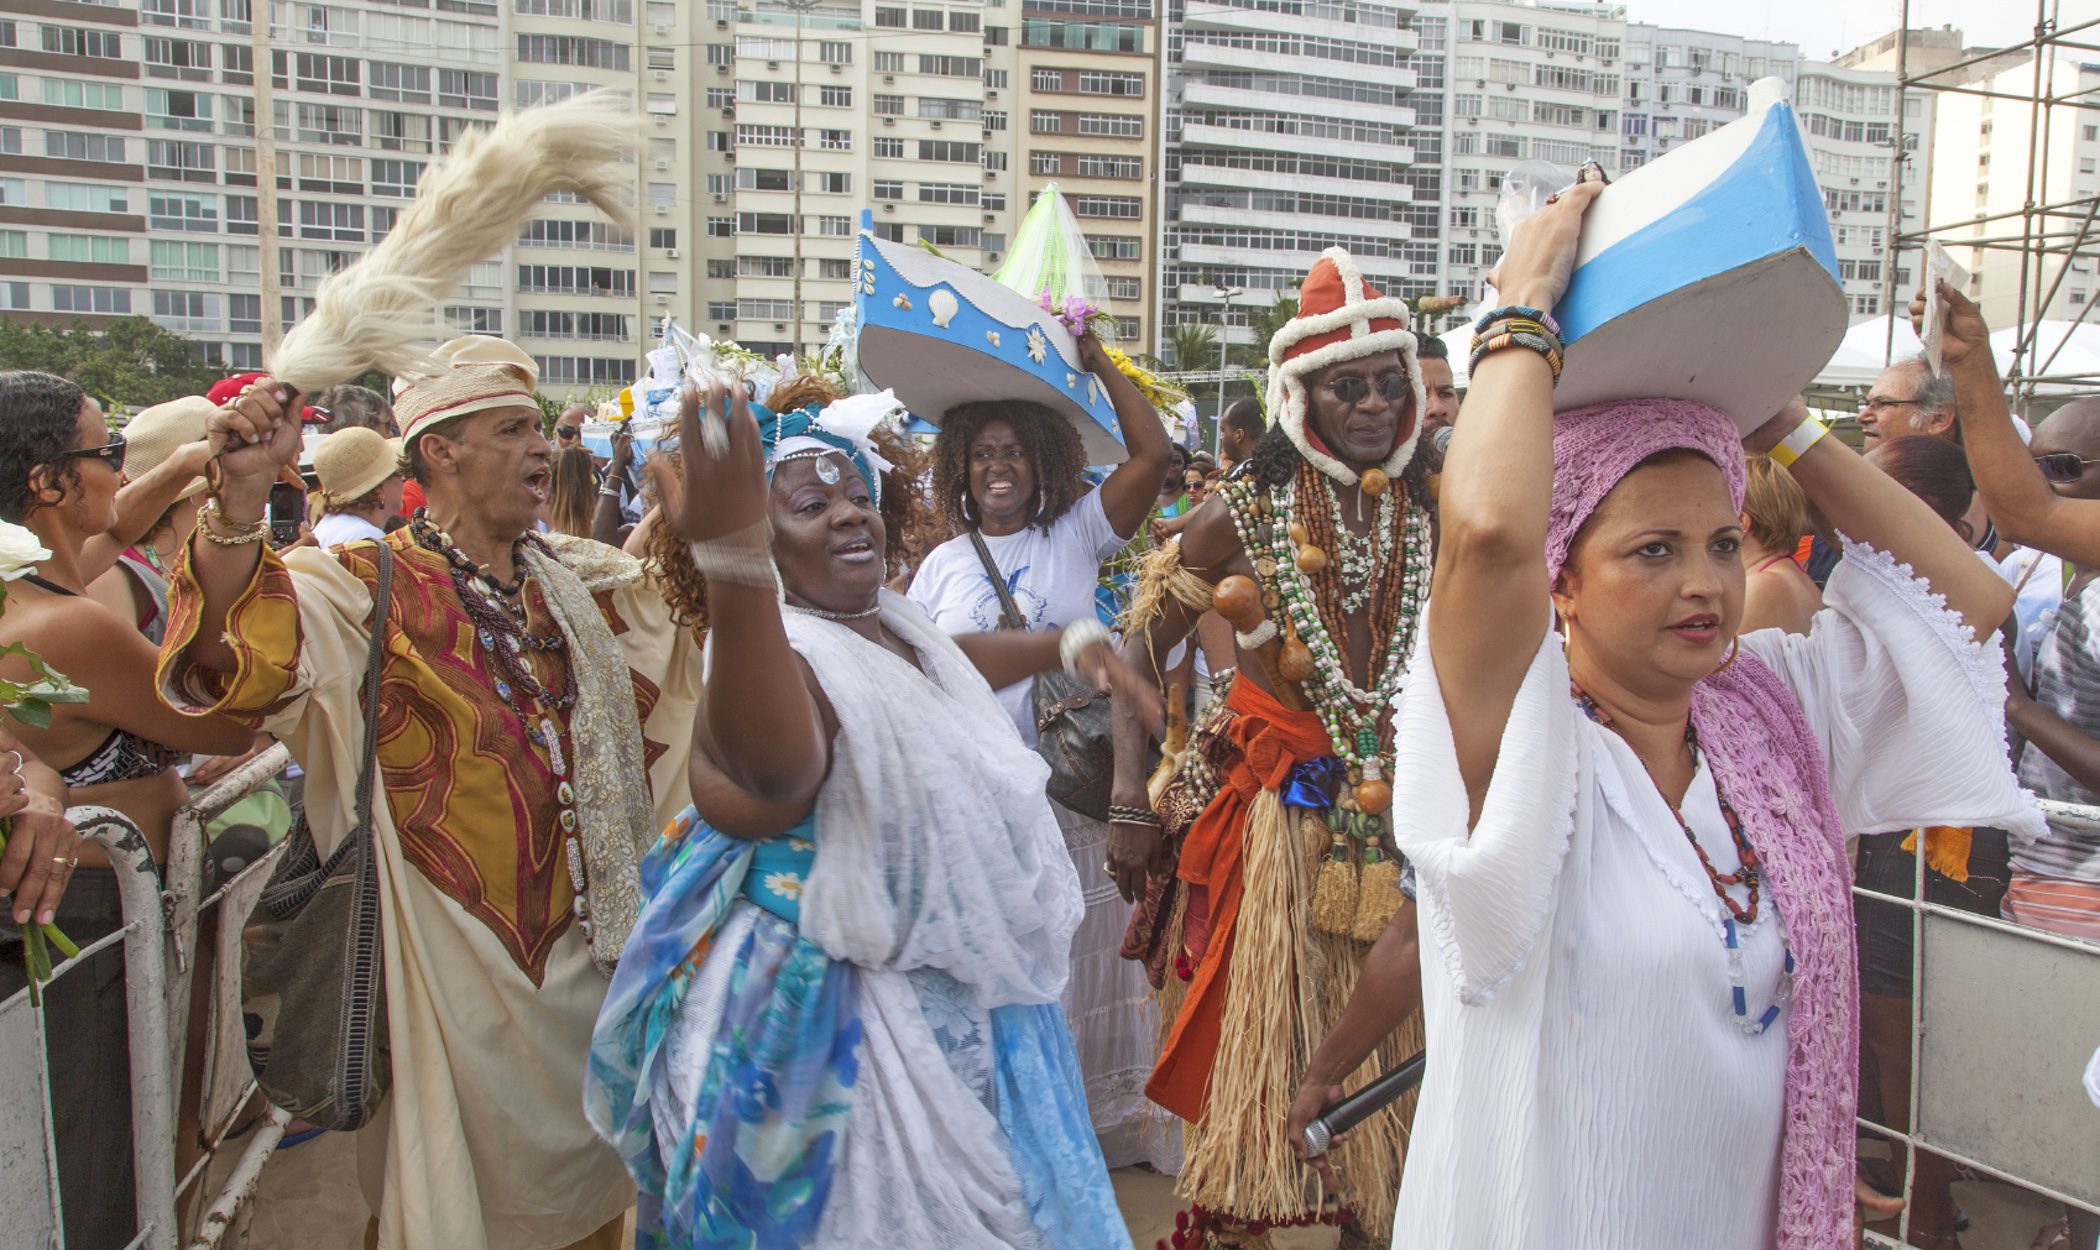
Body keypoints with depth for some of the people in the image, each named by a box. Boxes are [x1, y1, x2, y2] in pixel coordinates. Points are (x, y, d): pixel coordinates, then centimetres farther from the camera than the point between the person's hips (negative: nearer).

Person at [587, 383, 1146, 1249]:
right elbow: (775, 766, -53)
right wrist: (734, 558, -65)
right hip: (848, 1022, -9)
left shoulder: (891, 624, 3)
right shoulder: (787, 653, -27)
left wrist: (1067, 645, 32)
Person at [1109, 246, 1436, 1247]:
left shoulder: (1436, 516, 2)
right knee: (1258, 1046, 6)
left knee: (1388, 1051, 11)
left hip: (1402, 817, 3)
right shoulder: (1245, 515, -6)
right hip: (1274, 816, -2)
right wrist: (1130, 802, -11)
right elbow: (1138, 648, -4)